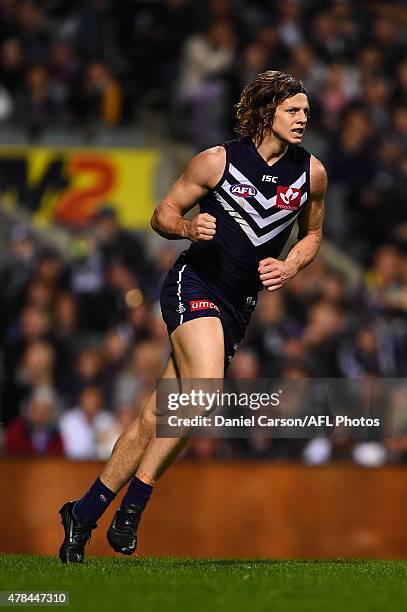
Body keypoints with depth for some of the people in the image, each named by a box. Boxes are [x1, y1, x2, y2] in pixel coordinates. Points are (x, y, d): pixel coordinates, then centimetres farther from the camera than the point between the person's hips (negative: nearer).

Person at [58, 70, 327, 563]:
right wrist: (189, 228, -18)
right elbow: (162, 215, 3)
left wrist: (290, 267, 1)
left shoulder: (311, 172, 4)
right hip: (194, 285, -4)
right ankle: (132, 504, -17)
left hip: (239, 306, 4)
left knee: (157, 419, 2)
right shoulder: (217, 161, -6)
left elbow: (312, 234, 21)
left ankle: (84, 514, 12)